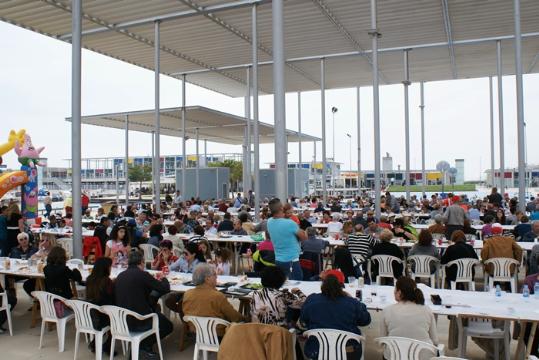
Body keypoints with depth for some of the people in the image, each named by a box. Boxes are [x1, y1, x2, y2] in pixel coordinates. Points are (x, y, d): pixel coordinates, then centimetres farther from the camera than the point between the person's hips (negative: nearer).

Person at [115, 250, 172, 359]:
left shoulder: (120, 276, 4)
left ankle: (142, 343, 17)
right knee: (168, 326, 15)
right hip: (139, 322, -7)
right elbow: (165, 288, -10)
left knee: (156, 311, 28)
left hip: (122, 321, 7)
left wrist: (153, 281, 19)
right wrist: (164, 279, 12)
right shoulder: (143, 274, -15)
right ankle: (145, 345, 4)